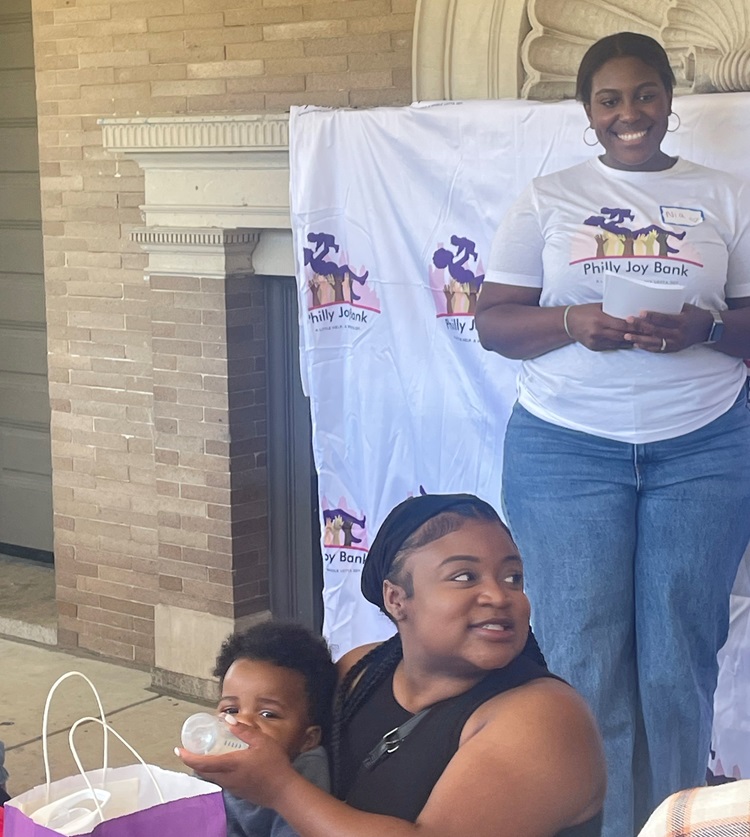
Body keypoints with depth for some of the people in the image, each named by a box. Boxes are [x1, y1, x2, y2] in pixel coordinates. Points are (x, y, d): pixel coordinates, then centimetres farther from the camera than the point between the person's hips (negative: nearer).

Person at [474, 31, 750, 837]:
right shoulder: (547, 199, 7)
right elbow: (493, 320, 3)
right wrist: (573, 322, -16)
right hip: (567, 448, 0)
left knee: (678, 663, 2)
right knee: (583, 663, 0)